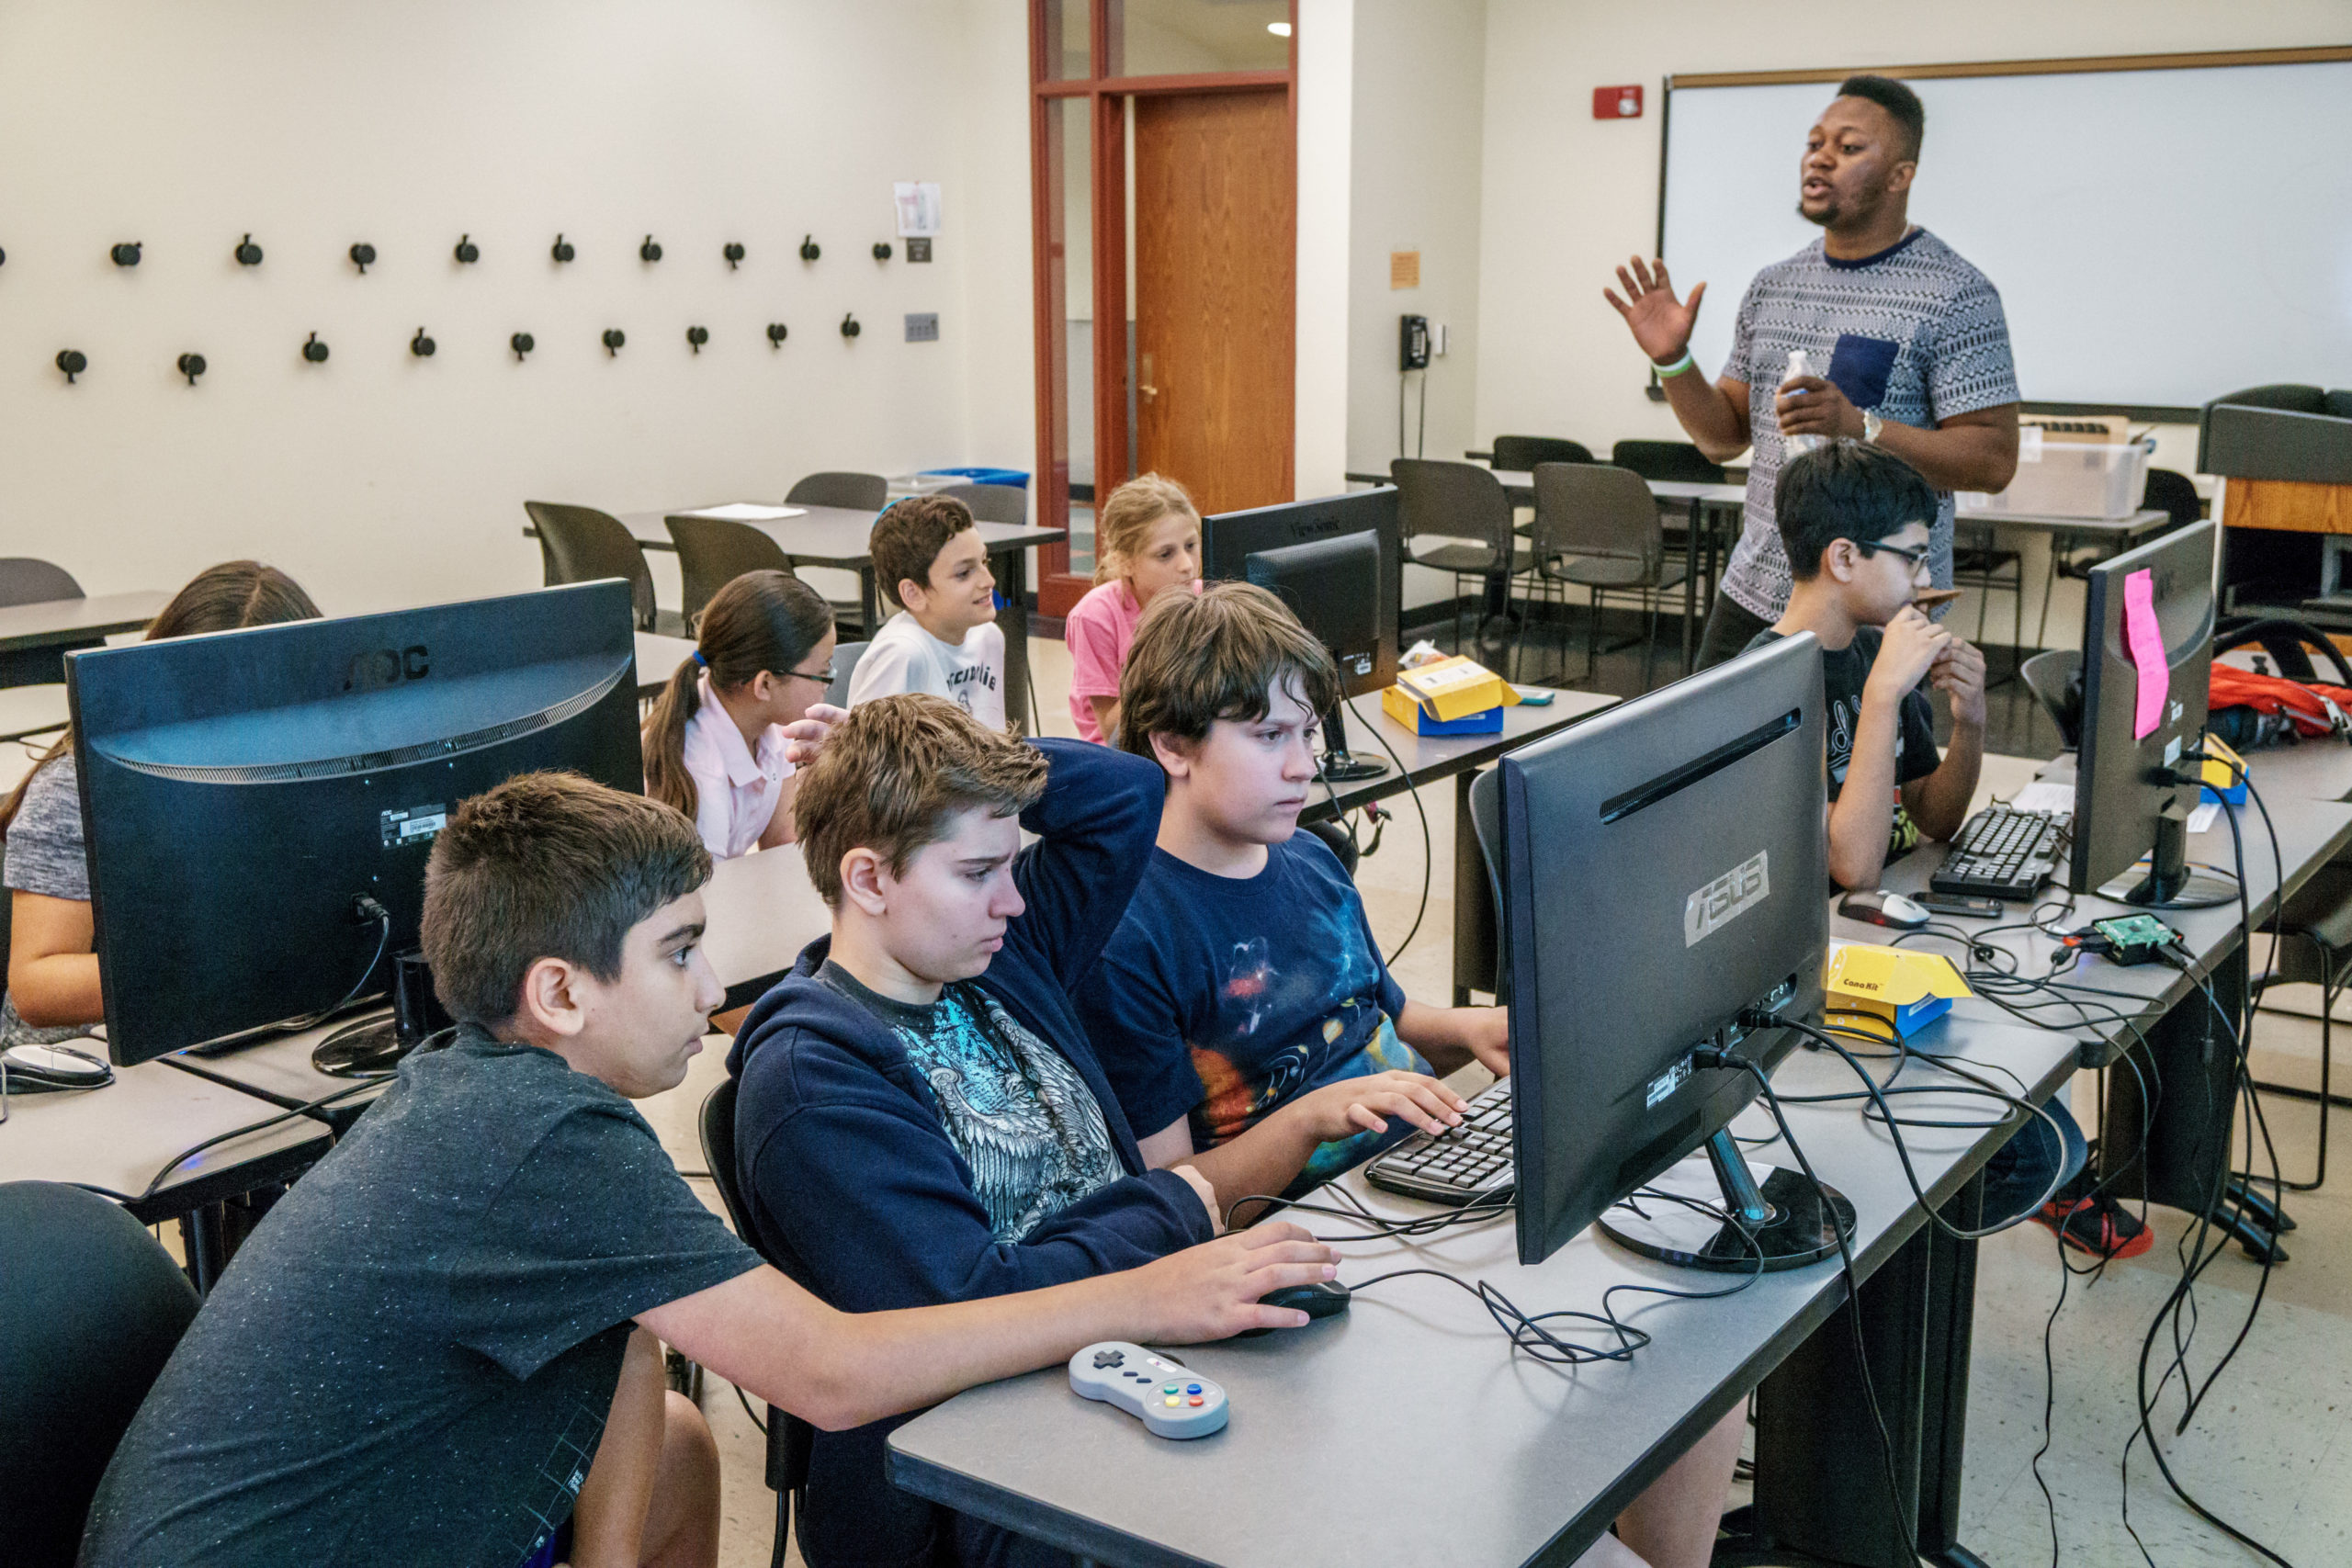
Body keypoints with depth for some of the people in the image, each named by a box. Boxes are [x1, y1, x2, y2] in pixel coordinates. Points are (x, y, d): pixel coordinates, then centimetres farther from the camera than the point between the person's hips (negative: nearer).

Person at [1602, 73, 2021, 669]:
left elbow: (1994, 460, -14)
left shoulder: (1955, 295, -9)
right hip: (1753, 596, 6)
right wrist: (1673, 362, -3)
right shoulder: (1773, 285, 11)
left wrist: (1859, 425, -25)